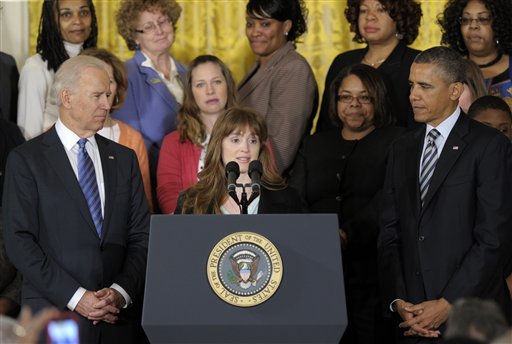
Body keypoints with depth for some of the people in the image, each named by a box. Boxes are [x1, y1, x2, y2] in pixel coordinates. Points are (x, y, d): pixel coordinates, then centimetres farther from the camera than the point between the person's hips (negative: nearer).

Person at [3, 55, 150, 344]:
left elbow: (141, 236, 9)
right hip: (55, 315, -3)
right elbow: (19, 241, -8)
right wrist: (75, 298, -15)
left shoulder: (124, 158, 13)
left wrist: (121, 292, -8)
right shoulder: (26, 160, -1)